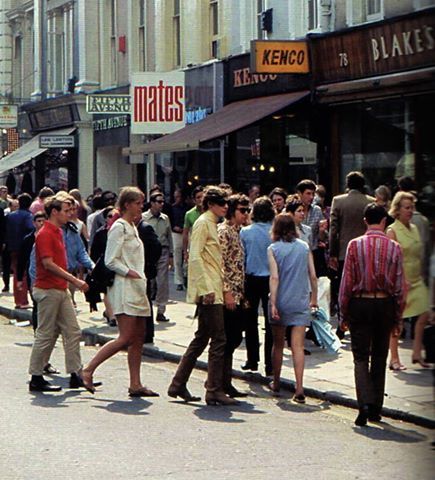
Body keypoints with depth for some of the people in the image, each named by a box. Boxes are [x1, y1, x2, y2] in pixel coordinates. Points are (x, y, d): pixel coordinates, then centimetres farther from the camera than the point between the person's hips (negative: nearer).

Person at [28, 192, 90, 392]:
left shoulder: (57, 232, 15)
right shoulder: (45, 234, -15)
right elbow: (48, 264, -23)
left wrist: (70, 282, 18)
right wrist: (75, 280, -23)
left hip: (61, 290, 10)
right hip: (48, 290, -10)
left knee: (73, 332, 6)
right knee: (45, 335, -3)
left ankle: (76, 375, 9)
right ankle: (36, 378, 4)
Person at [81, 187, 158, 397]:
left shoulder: (132, 227, 18)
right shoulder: (119, 228, -10)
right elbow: (110, 261, -15)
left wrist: (138, 275, 12)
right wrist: (130, 273, -16)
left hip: (136, 287, 10)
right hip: (124, 287, -10)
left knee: (139, 337, 5)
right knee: (126, 338, -13)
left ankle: (135, 385, 6)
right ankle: (88, 370, -7)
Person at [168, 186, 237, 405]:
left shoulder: (212, 224, 19)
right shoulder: (203, 223, -10)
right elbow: (195, 257, -18)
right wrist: (206, 288, -22)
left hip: (212, 290, 10)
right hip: (208, 289, -10)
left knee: (202, 338, 13)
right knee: (218, 339, -9)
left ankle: (178, 385, 19)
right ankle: (214, 391, -6)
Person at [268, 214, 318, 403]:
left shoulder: (273, 249, -4)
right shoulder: (304, 247, 2)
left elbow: (274, 277, -13)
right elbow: (313, 276, 4)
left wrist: (273, 304, -13)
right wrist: (314, 298, 16)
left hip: (281, 301, -1)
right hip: (301, 302, 1)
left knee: (278, 344, 15)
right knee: (298, 346, -3)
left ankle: (276, 383, 28)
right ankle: (299, 388, -15)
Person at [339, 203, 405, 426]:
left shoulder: (354, 245, -6)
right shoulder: (394, 247, -3)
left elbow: (346, 282, -4)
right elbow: (400, 286, 0)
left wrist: (344, 314, 5)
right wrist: (397, 319, 9)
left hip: (360, 303, -1)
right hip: (385, 305, 1)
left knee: (361, 357, 1)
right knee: (379, 357, 13)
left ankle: (365, 404, -18)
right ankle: (376, 408, 17)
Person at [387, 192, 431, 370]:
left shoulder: (414, 228, 12)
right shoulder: (392, 231, -9)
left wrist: (421, 276, 16)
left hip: (416, 280, 7)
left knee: (424, 315, -1)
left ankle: (417, 353, 10)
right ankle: (394, 359, 7)